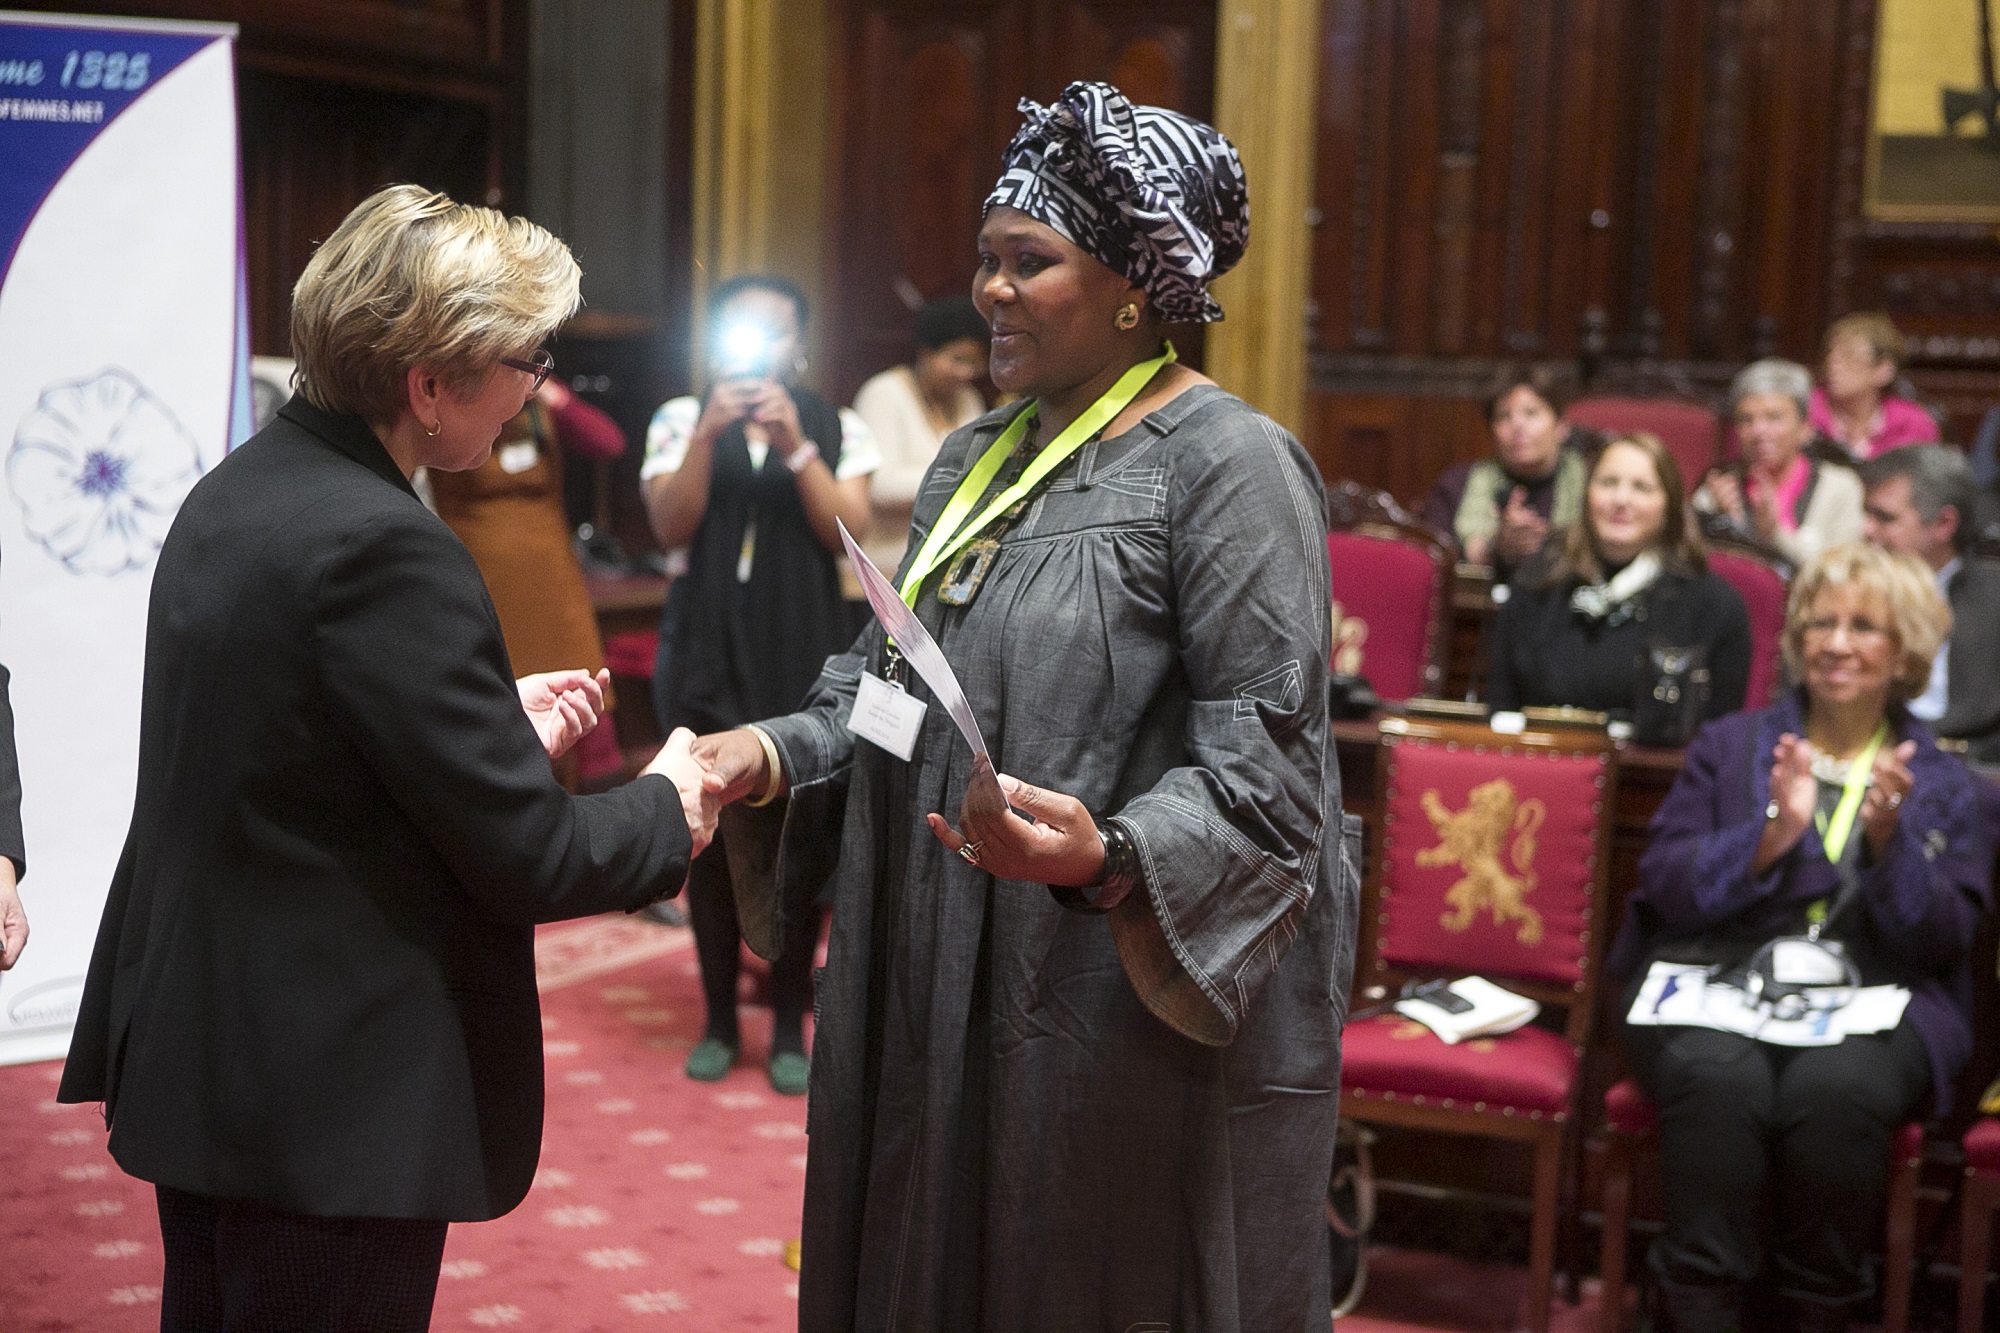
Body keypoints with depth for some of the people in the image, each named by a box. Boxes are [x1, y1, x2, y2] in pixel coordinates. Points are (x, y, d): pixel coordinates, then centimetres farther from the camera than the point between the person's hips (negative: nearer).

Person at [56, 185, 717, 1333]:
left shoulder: (234, 495, 5)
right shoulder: (384, 550, -24)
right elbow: (525, 854, -20)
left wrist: (499, 732, 13)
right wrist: (669, 808, -1)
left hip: (188, 1063, 10)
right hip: (329, 1109, -9)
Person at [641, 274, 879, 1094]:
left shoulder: (838, 429, 6)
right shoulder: (682, 420, 7)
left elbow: (848, 533, -5)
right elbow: (671, 527, -5)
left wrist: (794, 444, -14)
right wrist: (711, 433, -15)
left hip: (803, 656, 0)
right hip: (708, 651, 1)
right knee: (711, 838, 1)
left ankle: (790, 1027, 8)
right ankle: (719, 1021, 14)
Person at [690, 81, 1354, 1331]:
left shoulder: (1228, 463, -13)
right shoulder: (978, 455, 12)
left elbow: (1261, 769, -18)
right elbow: (896, 670, 15)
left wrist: (1108, 855, -33)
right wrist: (781, 752, -2)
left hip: (1137, 1014, -7)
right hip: (945, 989, 7)